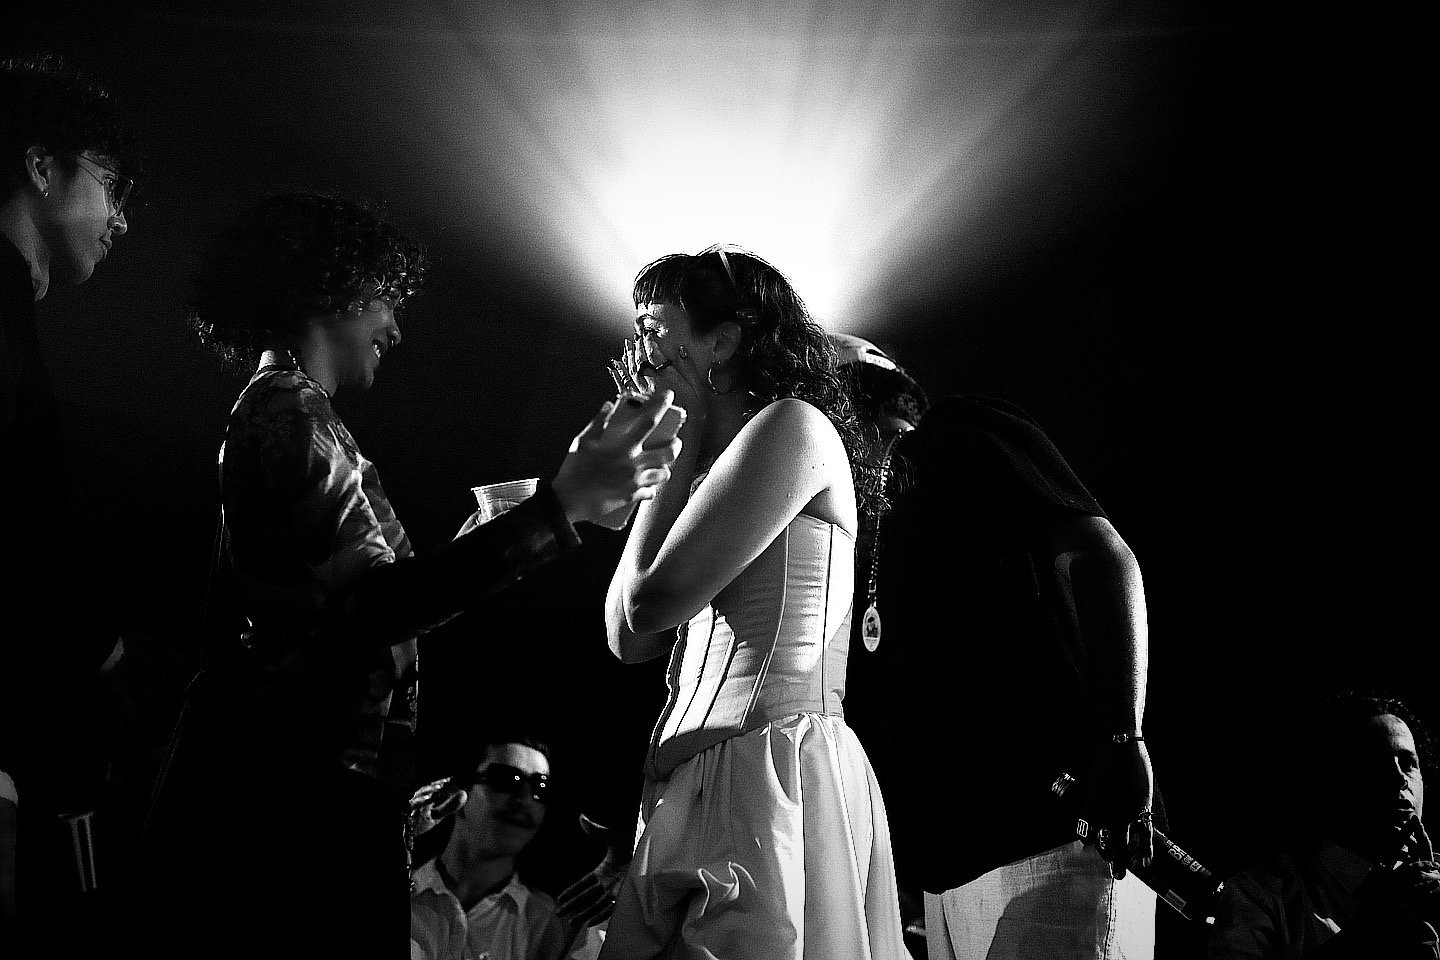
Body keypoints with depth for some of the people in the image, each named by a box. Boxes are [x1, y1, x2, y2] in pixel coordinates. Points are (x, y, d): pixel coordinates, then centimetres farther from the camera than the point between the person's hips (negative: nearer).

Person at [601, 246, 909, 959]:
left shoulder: (794, 426, -3)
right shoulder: (714, 468, 25)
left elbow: (649, 600, -11)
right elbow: (628, 639, 15)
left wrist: (681, 447, 5)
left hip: (770, 767, -9)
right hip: (697, 788, 9)